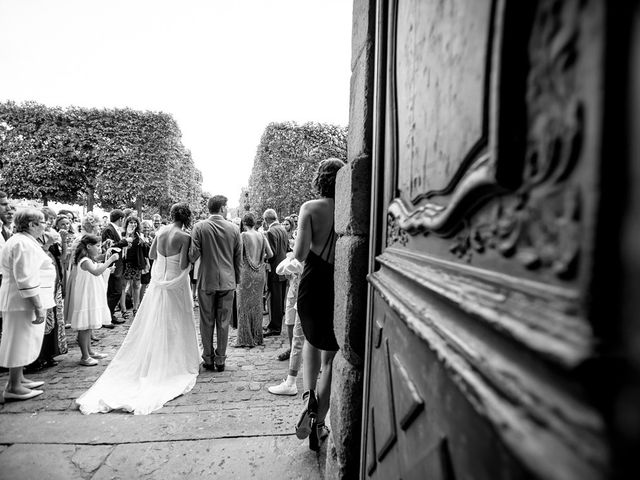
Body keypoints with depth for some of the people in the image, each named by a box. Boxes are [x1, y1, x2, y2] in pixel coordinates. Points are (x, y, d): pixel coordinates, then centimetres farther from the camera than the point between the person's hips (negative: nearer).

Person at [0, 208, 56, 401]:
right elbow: (26, 279, -25)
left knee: (22, 342, 18)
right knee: (21, 342, -2)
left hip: (21, 300, 11)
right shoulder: (24, 244, -19)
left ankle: (18, 378, 30)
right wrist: (38, 307, -24)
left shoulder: (19, 240, 16)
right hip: (25, 301, -11)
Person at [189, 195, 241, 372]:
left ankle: (208, 359, 20)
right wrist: (236, 280, 14)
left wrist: (191, 257, 12)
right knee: (223, 322, 9)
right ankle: (220, 360, 17)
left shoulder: (199, 227, -7)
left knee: (207, 322, 11)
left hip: (206, 281, -1)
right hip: (227, 281, 1)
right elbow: (238, 258, 3)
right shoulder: (234, 228, -2)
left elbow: (194, 255, -11)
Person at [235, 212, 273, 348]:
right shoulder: (261, 236, 2)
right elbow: (270, 254, 3)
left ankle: (246, 339, 9)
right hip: (260, 273, 5)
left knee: (244, 305, 4)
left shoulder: (243, 236, -10)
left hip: (246, 273, -5)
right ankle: (257, 337, 22)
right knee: (257, 304, 14)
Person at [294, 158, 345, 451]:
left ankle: (309, 394, 13)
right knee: (330, 358, 17)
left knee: (313, 340, 31)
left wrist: (306, 254, 5)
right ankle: (318, 423, 25)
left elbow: (299, 254, -17)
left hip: (312, 287, 0)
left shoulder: (310, 208, -8)